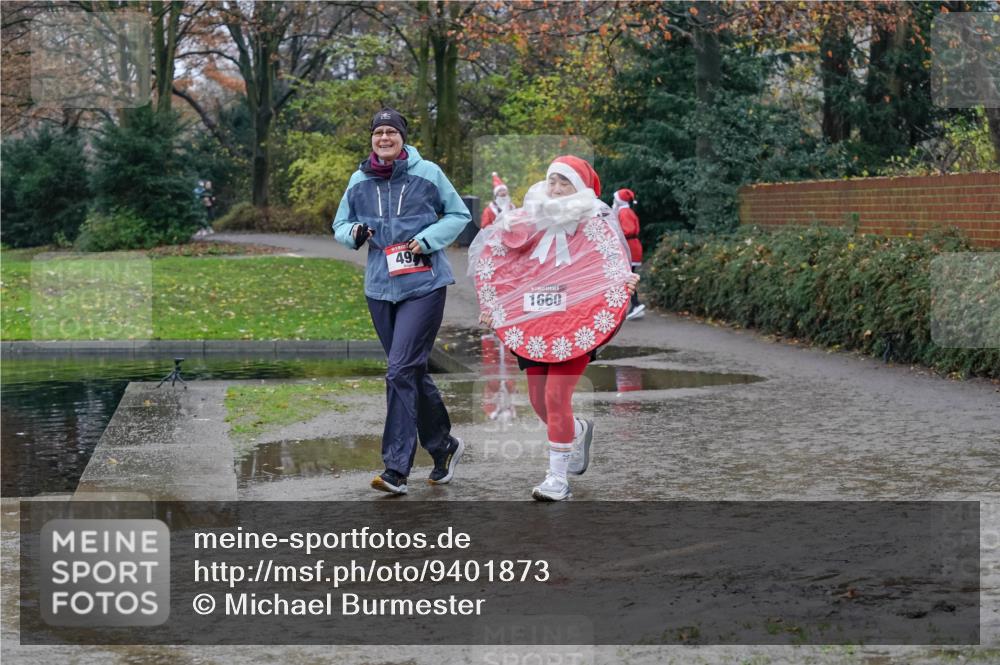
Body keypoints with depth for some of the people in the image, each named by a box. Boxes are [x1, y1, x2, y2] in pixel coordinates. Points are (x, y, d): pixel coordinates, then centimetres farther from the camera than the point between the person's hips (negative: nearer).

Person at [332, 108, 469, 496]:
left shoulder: (427, 173, -3)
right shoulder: (359, 181, 7)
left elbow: (458, 215, 6)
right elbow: (340, 224, 18)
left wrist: (426, 240, -9)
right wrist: (353, 233, -6)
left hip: (424, 285, -5)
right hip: (380, 287, 5)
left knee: (401, 372, -14)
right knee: (413, 373, 13)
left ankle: (396, 469, -13)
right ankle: (444, 446, 32)